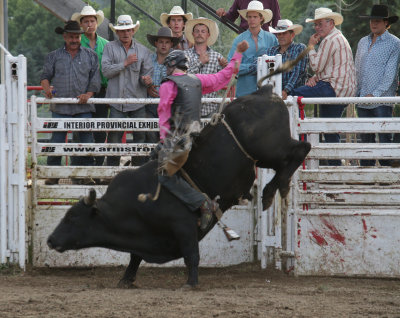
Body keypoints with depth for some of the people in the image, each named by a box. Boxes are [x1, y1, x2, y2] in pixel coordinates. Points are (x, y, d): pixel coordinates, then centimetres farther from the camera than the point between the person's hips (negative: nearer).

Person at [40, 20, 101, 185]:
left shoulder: (90, 56, 13)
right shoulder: (54, 56, 14)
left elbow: (95, 78, 8)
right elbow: (45, 76, 11)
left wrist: (89, 94, -9)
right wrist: (47, 88, -11)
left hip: (83, 107, 0)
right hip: (60, 108, 0)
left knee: (87, 140, -2)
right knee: (57, 141, -5)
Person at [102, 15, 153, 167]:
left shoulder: (143, 50, 10)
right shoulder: (110, 47, 7)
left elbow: (148, 72, 6)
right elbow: (106, 70, -4)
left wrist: (146, 79, -17)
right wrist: (125, 63, -14)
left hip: (138, 101, 1)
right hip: (117, 101, -1)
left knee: (140, 137, 2)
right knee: (114, 138, -3)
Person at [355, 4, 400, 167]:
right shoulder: (363, 43, 17)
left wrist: (375, 94, -14)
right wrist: (356, 93, 9)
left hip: (382, 100, -5)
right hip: (362, 101, 5)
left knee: (384, 138, -7)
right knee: (366, 139, 6)